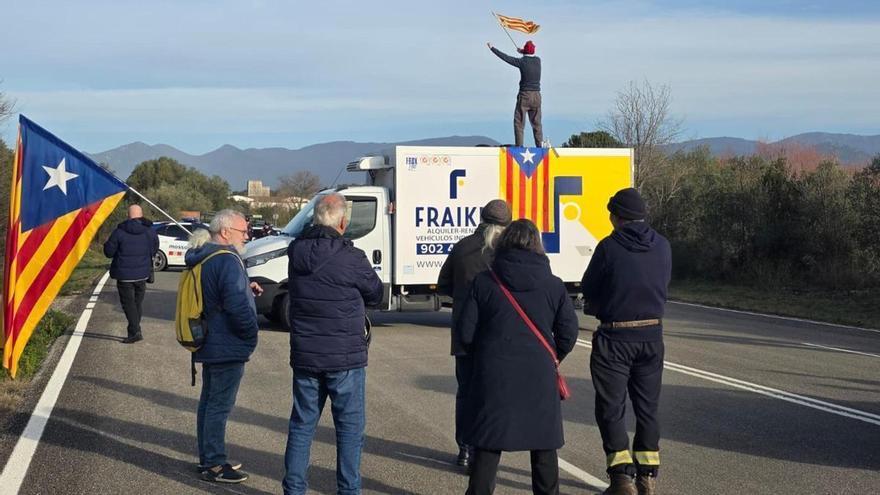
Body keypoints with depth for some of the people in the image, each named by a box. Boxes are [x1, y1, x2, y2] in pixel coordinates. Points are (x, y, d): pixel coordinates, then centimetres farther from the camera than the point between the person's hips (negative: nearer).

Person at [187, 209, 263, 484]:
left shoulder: (203, 258, 11)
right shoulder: (227, 261, -21)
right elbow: (237, 306, -29)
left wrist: (246, 288, 8)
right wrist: (251, 333, -13)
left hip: (210, 345, 10)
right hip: (228, 347, -10)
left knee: (209, 402, 18)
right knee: (220, 406, -3)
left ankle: (208, 458, 28)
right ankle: (214, 464, 4)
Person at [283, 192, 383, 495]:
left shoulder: (295, 252, -1)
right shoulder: (351, 258, -15)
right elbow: (376, 294, -1)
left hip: (304, 356, 5)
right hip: (345, 357, -5)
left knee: (301, 424, 14)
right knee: (350, 428, 7)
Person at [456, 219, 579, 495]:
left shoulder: (483, 282, -3)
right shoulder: (554, 286, -1)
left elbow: (465, 331, -3)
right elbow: (568, 333, 0)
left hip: (494, 376, -1)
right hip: (540, 378, 1)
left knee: (488, 444, 6)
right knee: (544, 446, 13)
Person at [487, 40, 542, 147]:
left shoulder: (522, 61, -10)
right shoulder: (538, 60, 4)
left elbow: (505, 57, -5)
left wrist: (492, 48, 5)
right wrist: (522, 52, 43)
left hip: (524, 95, -5)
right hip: (536, 96, 5)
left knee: (518, 122, 1)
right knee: (536, 123, 12)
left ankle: (519, 146, -6)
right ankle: (540, 145, 6)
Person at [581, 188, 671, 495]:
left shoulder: (609, 247, -13)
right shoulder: (662, 246, 2)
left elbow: (588, 291, -5)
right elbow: (662, 288, 8)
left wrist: (597, 307, 17)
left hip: (615, 337, -5)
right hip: (652, 334, 5)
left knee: (611, 408, 4)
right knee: (647, 406, 15)